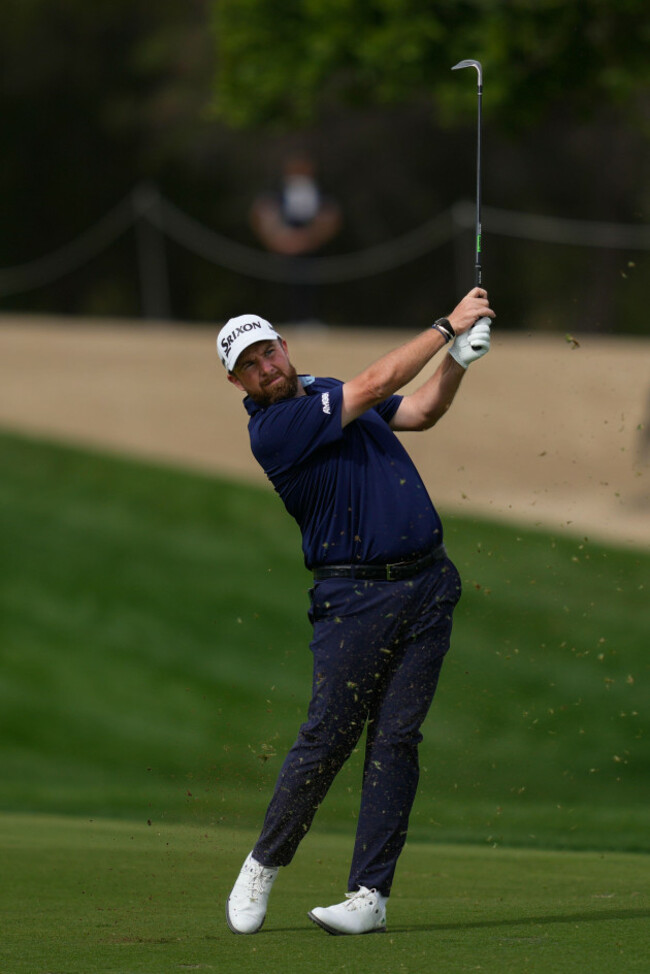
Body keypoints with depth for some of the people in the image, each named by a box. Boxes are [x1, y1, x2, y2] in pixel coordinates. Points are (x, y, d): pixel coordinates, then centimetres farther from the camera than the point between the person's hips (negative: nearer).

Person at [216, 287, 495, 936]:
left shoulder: (327, 392, 16)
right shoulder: (271, 430, -10)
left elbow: (422, 410, 21)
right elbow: (376, 384, -13)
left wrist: (460, 356, 3)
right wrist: (446, 326, -6)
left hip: (427, 584, 6)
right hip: (354, 595, -6)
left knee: (396, 740, -1)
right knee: (327, 737, -8)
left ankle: (370, 893, -1)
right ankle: (264, 864, 13)